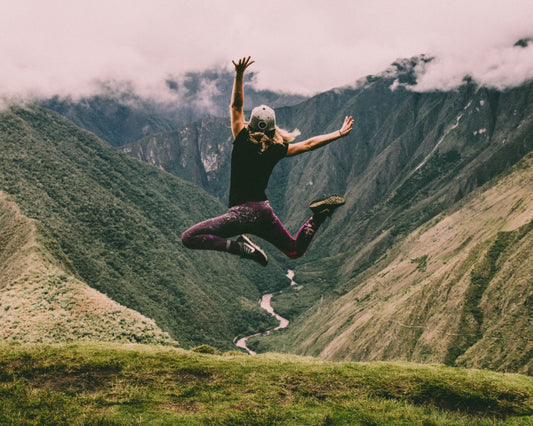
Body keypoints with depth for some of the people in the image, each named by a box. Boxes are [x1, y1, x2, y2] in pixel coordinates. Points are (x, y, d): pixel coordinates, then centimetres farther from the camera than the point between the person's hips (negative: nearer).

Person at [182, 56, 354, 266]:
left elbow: (236, 106, -1)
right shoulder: (277, 150, 3)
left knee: (189, 238, -7)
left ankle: (241, 246, -22)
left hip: (242, 212, -5)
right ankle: (319, 214, -1)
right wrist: (339, 133, 23)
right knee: (295, 251, 24)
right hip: (264, 212, 5)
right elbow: (309, 144, 13)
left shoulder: (242, 142, -6)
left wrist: (239, 75, -3)